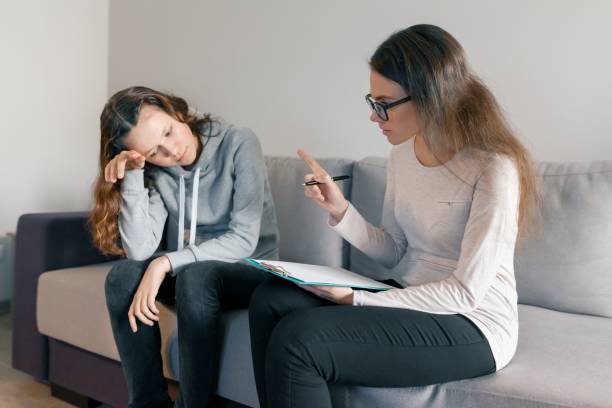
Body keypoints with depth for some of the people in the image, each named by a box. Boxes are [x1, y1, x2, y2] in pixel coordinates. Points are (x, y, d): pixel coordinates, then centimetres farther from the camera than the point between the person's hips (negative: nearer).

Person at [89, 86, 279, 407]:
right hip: (183, 271, 4)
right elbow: (140, 252, -17)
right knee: (124, 275, -23)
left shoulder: (238, 144, -16)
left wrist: (166, 262, -28)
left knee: (195, 276, -35)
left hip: (248, 271, -4)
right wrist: (132, 177, -23)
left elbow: (244, 240, -21)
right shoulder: (154, 169, -4)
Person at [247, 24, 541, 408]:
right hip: (413, 301, 8)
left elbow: (466, 292, -20)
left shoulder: (493, 169, -20)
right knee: (271, 300, -6)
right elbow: (394, 253, 8)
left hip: (473, 325, -7)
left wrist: (356, 299, -20)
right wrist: (340, 210, -9)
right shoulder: (403, 153, 4)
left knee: (298, 340, -24)